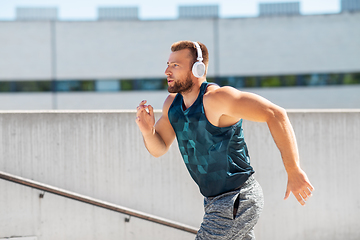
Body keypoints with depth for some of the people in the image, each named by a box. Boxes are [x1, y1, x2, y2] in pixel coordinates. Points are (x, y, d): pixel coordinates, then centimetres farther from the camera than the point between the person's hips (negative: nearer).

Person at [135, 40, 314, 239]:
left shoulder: (215, 98, -23)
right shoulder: (172, 103, 4)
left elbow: (275, 114, -28)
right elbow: (158, 148, 13)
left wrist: (294, 172, -29)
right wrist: (148, 131, -12)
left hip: (239, 200, -9)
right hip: (214, 199, 9)